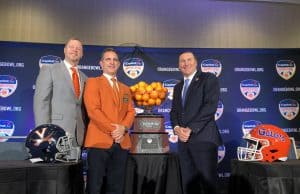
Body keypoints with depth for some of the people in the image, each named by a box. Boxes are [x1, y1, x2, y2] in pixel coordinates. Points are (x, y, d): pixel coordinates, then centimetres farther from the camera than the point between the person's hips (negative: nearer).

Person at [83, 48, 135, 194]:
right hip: (100, 141, -5)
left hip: (122, 142, 5)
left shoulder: (125, 88, 22)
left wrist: (123, 128, -9)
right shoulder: (93, 82, 3)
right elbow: (93, 110, -9)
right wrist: (112, 130, -14)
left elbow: (130, 111, 11)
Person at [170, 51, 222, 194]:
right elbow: (174, 111, 17)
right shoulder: (178, 87, 22)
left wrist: (190, 129, -15)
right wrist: (177, 128, -5)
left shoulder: (208, 78, 2)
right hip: (184, 141, 6)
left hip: (203, 138, -6)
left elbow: (211, 106, -11)